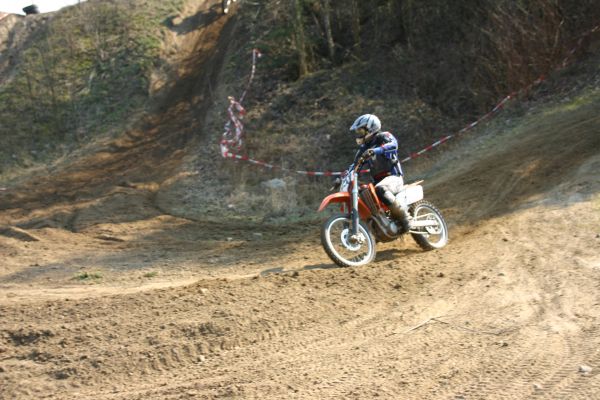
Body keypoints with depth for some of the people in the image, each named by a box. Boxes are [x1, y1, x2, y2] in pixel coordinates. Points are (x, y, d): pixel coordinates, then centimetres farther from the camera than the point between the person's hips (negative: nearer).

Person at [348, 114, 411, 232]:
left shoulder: (383, 136, -2)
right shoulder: (364, 148, 20)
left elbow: (393, 144, -25)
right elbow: (354, 165, 21)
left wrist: (376, 150, -41)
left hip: (393, 177, -8)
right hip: (378, 181, 8)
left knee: (380, 189, -38)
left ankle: (404, 216, -30)